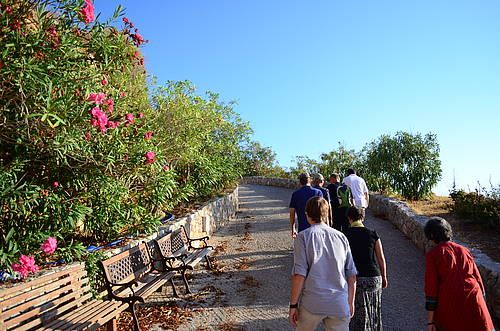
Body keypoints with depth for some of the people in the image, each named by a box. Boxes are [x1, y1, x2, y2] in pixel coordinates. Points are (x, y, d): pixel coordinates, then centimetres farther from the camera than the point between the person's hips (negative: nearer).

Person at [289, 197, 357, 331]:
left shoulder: (303, 237, -6)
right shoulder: (341, 237, 5)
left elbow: (299, 275, -12)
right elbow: (352, 275, 8)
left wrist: (293, 305, -3)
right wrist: (350, 303, 19)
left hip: (312, 304, -2)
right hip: (340, 305, 3)